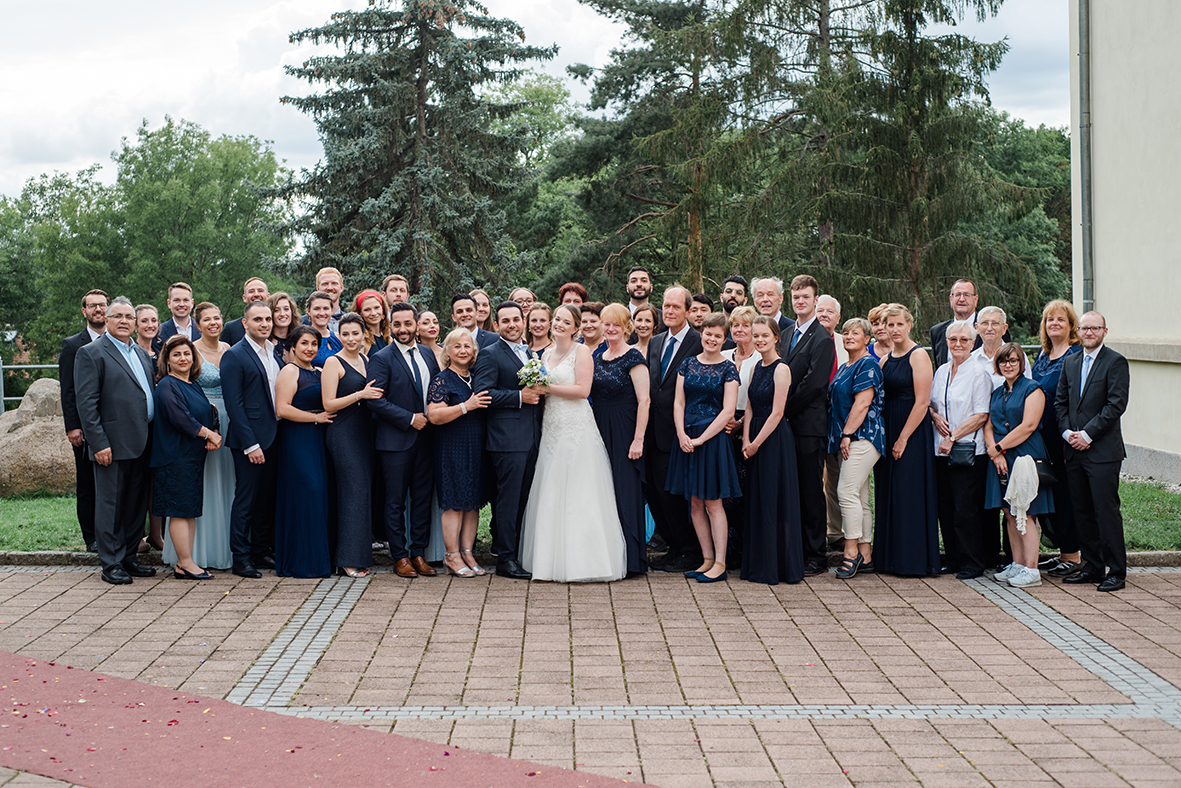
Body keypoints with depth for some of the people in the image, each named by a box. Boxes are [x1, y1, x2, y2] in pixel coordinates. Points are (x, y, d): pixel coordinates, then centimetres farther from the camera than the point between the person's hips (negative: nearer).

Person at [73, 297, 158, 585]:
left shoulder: (141, 353, 17)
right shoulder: (91, 353, -5)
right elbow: (86, 403, -10)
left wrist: (153, 438, 11)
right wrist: (99, 443, -16)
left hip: (141, 443, 7)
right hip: (113, 444, -7)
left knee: (136, 504, 11)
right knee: (110, 504, -1)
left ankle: (128, 558, 21)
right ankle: (112, 564, 5)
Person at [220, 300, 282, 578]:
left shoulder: (276, 353, 13)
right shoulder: (234, 356, -9)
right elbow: (234, 404, -13)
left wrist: (283, 434, 8)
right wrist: (250, 444, -17)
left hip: (274, 438, 7)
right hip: (249, 440, -7)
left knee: (267, 499, 12)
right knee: (246, 500, -1)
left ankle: (261, 551, 23)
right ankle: (241, 558, 7)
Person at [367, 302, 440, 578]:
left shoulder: (428, 355, 11)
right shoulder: (381, 359, -6)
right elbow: (375, 400, -14)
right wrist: (410, 419, -15)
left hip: (425, 438, 5)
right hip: (396, 439, -5)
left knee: (423, 497, 8)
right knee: (396, 501, 2)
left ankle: (418, 553, 16)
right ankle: (400, 556, 11)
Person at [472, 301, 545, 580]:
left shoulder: (531, 354, 20)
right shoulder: (489, 355, -3)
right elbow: (482, 393, -14)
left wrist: (539, 391, 2)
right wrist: (520, 396, -18)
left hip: (531, 439, 7)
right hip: (507, 439, -7)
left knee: (521, 500, 11)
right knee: (508, 499, -5)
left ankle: (514, 553, 18)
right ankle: (505, 559, 1)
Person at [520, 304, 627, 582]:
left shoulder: (582, 351, -4)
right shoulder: (547, 354, 17)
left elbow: (582, 390, -13)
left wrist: (549, 387, -11)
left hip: (575, 427, -7)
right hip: (552, 428, 7)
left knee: (577, 494, -6)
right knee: (551, 494, 5)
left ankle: (580, 561, -2)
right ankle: (553, 558, 10)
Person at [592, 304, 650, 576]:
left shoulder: (633, 358, -8)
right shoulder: (598, 359, 13)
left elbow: (643, 401, -13)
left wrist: (638, 439, -18)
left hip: (624, 432, -7)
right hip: (599, 431, 7)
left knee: (625, 490, -5)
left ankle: (630, 560, 1)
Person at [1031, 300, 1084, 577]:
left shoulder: (1078, 356, -8)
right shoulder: (1043, 356, 15)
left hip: (1065, 439, -8)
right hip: (1042, 437, 8)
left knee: (1065, 492, -3)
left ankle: (1073, 556, 7)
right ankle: (1064, 551, 20)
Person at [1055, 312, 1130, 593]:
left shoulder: (1115, 362, -5)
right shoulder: (1070, 363, 15)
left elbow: (1116, 404, -12)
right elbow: (1060, 401, 16)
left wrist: (1087, 434, -14)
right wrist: (1068, 432, -1)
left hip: (1103, 451, -6)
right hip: (1074, 451, 6)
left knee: (1107, 511, -6)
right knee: (1082, 511, 9)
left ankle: (1117, 571, 2)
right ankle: (1093, 566, 19)